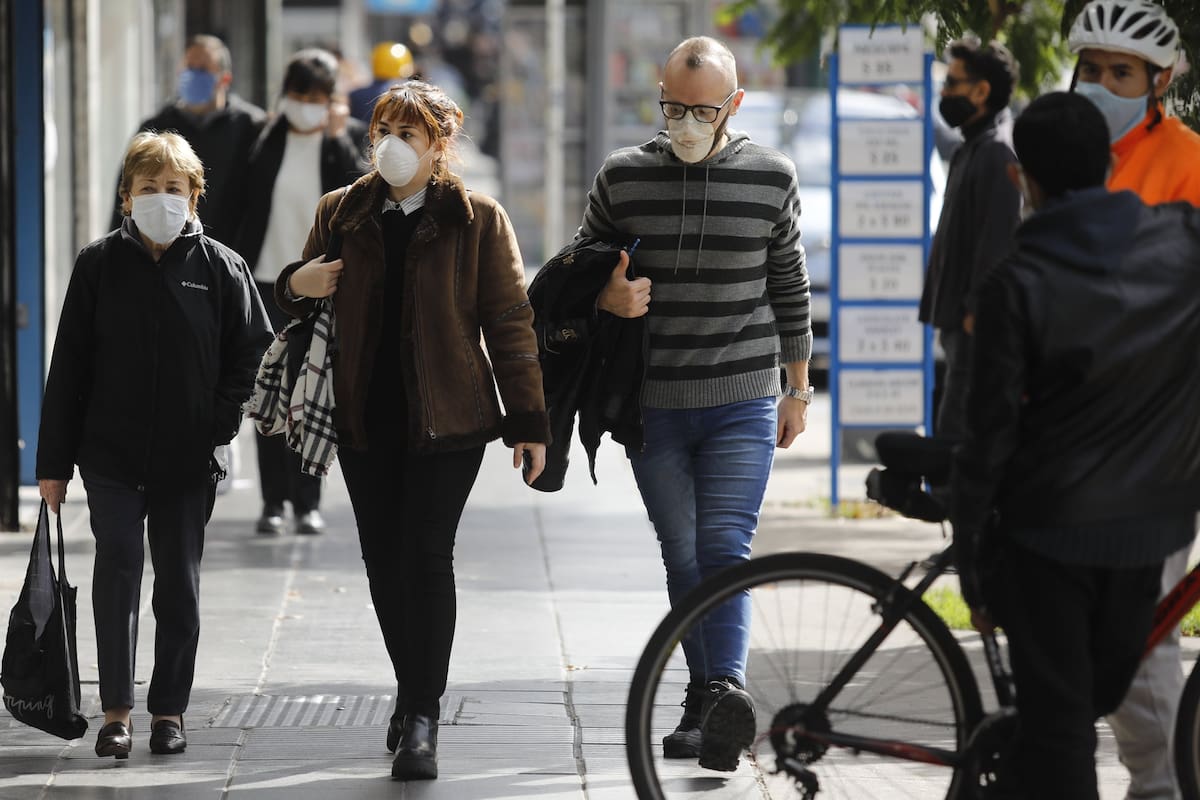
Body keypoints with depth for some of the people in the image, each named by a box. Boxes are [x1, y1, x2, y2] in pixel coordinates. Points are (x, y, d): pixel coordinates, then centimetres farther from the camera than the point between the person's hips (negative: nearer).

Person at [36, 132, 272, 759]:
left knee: (179, 584, 6)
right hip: (111, 453, 0)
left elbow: (254, 350, 8)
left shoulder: (221, 267, 1)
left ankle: (169, 709, 17)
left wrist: (221, 423, -5)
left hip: (188, 459, 1)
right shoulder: (100, 264, 2)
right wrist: (54, 461, 2)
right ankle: (115, 710, -6)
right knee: (117, 567, -10)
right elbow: (69, 365, 4)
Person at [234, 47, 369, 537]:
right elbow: (248, 209, 10)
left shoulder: (348, 139, 1)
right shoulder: (267, 140, 4)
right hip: (268, 281, 1)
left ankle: (307, 501, 9)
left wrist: (337, 139, -17)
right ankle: (273, 500, 7)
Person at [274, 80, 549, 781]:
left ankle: (421, 720, -9)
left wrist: (529, 420, -5)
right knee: (384, 561, 7)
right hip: (366, 420, 4)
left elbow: (509, 322, -1)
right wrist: (296, 286, -5)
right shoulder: (341, 213, 8)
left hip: (448, 420, -4)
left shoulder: (478, 220, -1)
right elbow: (301, 301, 21)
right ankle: (416, 691, 25)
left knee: (427, 557, -10)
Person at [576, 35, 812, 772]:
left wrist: (799, 387, 13)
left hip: (743, 406, -2)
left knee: (724, 550, -16)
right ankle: (705, 694, 17)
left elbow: (789, 287, 10)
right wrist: (606, 296, -12)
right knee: (682, 556, 8)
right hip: (652, 406, 2)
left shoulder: (772, 178, 0)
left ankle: (726, 690, -29)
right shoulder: (623, 177, 1)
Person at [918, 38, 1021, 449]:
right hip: (961, 319, 11)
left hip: (979, 323, -11)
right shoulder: (972, 148, 19)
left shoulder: (998, 152, -15)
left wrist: (976, 310, -23)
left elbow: (997, 239, -21)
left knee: (955, 430, -13)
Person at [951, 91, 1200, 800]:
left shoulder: (1016, 286, -15)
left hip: (1046, 530, -4)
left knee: (1056, 725, 2)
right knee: (1101, 698, 21)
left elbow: (992, 432, -12)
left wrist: (971, 554, -4)